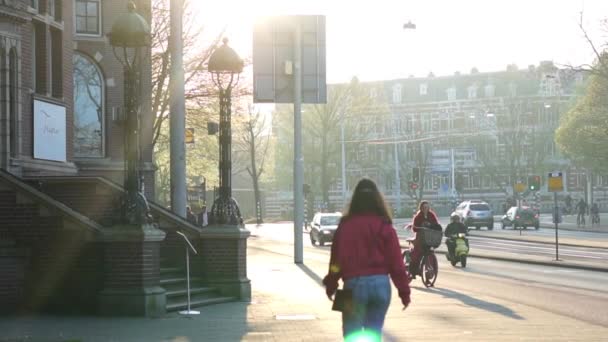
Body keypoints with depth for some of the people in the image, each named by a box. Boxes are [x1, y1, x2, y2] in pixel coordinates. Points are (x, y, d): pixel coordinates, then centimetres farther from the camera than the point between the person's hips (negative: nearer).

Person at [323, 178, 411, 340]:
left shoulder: (346, 225, -3)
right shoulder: (384, 226, 0)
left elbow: (337, 258, -2)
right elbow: (396, 261, -2)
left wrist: (331, 285, 9)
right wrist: (404, 291, 3)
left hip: (354, 284, -2)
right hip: (381, 284, 2)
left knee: (352, 336, 4)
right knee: (374, 334, 13)